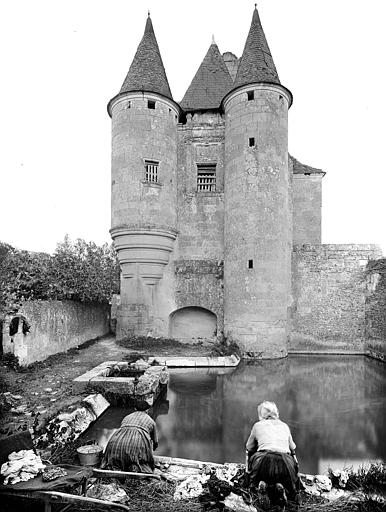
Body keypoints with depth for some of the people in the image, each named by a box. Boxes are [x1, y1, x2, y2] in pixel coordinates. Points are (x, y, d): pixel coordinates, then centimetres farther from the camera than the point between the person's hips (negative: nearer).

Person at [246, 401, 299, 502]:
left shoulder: (258, 425, 20)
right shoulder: (284, 426, 26)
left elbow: (249, 448, 28)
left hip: (264, 460, -1)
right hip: (285, 462, 1)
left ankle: (262, 482, -1)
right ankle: (280, 485, -4)